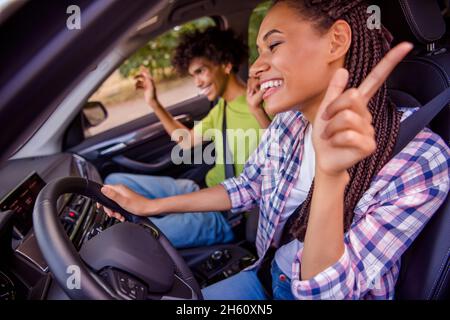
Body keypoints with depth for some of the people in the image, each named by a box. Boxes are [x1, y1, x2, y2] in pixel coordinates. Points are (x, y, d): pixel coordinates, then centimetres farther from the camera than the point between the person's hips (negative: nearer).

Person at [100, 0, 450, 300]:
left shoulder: (422, 160, -25)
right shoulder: (288, 124, -9)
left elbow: (330, 291, -26)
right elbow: (248, 188, 7)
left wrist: (330, 174, -41)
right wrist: (150, 206, 6)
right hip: (268, 279, 5)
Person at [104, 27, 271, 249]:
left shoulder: (260, 107, -17)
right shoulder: (221, 108, 11)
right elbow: (186, 141, 23)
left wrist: (258, 112, -45)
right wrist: (154, 103, 16)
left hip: (227, 216, -8)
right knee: (115, 183, 6)